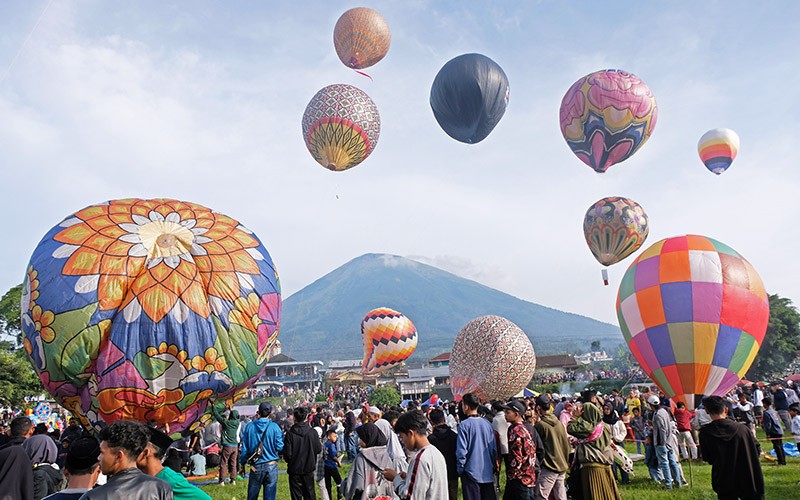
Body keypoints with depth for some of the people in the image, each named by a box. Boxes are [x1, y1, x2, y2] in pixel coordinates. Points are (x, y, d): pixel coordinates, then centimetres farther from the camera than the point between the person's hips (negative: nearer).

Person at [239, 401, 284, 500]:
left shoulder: (250, 426, -4)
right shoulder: (274, 427, -9)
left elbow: (244, 448, 2)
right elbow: (280, 447, -8)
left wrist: (242, 463, 15)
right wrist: (282, 435, 9)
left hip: (255, 466, 2)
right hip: (271, 466, -2)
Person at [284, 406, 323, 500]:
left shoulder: (290, 434, -17)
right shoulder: (313, 432, -11)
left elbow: (287, 454, -15)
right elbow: (319, 449, -5)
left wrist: (289, 461, 8)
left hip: (295, 469, -2)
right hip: (309, 468, 2)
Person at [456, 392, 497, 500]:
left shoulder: (464, 425, -14)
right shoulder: (487, 423, 0)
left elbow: (461, 451, -14)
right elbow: (494, 448, 7)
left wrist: (460, 470, 0)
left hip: (471, 472, -4)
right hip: (488, 472, 4)